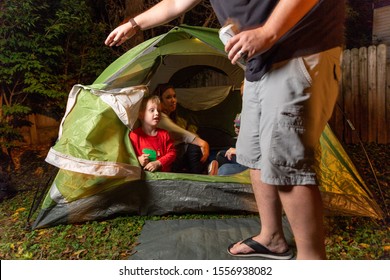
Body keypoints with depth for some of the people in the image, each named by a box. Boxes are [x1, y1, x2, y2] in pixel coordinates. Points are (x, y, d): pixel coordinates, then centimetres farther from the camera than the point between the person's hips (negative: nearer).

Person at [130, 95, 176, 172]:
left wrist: (157, 163, -10)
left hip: (164, 172, 2)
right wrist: (138, 160, -15)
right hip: (144, 174, -1)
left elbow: (172, 153, 4)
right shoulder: (135, 135, 0)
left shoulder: (164, 134, 9)